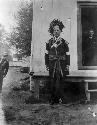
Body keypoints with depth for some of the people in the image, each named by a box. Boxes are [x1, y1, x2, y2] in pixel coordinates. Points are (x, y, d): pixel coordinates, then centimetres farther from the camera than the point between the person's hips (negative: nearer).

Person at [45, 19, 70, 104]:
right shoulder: (49, 42, 9)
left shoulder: (64, 42, 5)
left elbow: (67, 55, 4)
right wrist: (47, 64, 4)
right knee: (52, 82, 1)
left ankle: (58, 98, 3)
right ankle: (53, 98, 9)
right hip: (52, 65, 1)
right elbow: (47, 54, 10)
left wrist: (67, 65, -1)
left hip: (61, 64, -1)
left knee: (59, 81, -6)